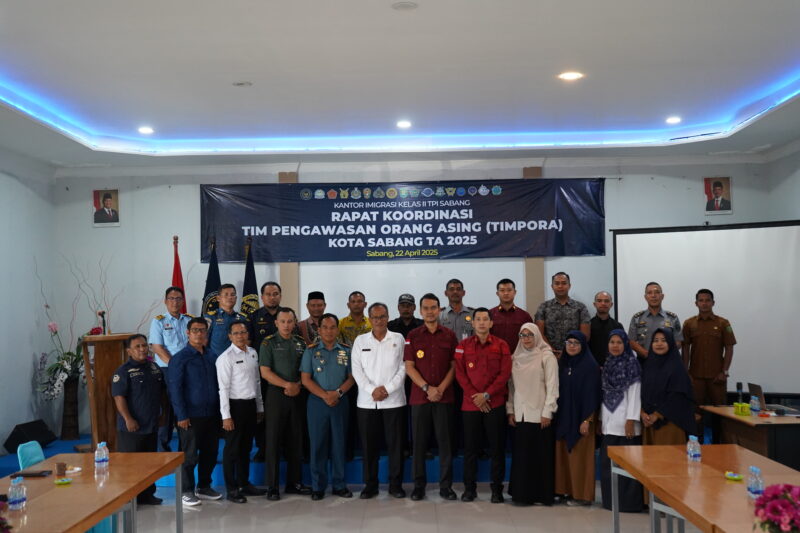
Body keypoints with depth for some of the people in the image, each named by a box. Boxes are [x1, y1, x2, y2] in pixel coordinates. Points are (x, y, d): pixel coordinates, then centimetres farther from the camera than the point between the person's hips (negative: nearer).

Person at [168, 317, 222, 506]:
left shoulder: (212, 355, 8)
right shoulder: (180, 358, -7)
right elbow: (175, 389, -10)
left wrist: (219, 410, 8)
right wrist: (182, 416, -14)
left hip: (211, 414, 5)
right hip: (191, 416, -5)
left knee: (210, 453, 13)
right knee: (189, 455, 3)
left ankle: (204, 487, 28)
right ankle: (186, 491, 17)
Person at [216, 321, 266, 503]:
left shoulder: (253, 353, 9)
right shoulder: (226, 358, -12)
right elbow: (223, 388, -15)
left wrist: (259, 407, 15)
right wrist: (226, 416, -17)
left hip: (251, 404, 7)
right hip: (235, 405, -6)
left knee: (246, 447, 16)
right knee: (232, 448, 2)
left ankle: (244, 484, 28)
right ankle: (231, 489, 13)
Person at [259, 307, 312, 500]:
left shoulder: (301, 343, 10)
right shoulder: (269, 343, -2)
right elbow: (265, 372, -9)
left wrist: (298, 386, -7)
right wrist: (287, 385, -15)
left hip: (297, 396, 4)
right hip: (276, 395, -4)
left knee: (295, 440, 9)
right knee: (274, 440, -1)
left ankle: (293, 482, 18)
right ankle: (272, 486, 6)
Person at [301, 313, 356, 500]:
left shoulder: (346, 351, 6)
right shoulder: (311, 351, 2)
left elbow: (351, 377, 4)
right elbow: (305, 379, -3)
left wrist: (338, 393, -12)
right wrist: (325, 395, -12)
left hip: (340, 402, 1)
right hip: (317, 402, -1)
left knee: (339, 443, 5)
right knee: (318, 444, 2)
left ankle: (339, 484, 14)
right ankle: (318, 486, 10)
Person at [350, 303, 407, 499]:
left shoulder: (398, 339, 4)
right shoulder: (360, 340, 7)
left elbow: (403, 368, -1)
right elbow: (357, 369, 1)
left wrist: (387, 389, -12)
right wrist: (372, 390, -11)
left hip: (394, 400, -1)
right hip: (367, 401, 1)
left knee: (396, 443, 2)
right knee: (369, 444, 5)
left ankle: (395, 484, 13)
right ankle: (370, 485, 16)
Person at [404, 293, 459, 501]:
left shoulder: (449, 335, 6)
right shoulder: (413, 336, 5)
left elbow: (454, 365, 4)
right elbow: (409, 367, 0)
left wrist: (441, 388, -9)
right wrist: (427, 388, -10)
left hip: (444, 396, 0)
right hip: (419, 396, 0)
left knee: (445, 441, 2)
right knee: (419, 442, 4)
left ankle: (446, 485, 10)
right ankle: (419, 484, 13)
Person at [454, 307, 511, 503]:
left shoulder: (501, 345, 3)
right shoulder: (463, 346, 6)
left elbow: (505, 373, -3)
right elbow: (460, 373, 1)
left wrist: (486, 395, -11)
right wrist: (474, 396, -9)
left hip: (495, 404, -1)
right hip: (470, 404, 1)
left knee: (497, 448, 4)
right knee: (470, 447, 5)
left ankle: (497, 489, 14)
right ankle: (469, 488, 16)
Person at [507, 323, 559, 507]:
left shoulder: (547, 357, -3)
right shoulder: (515, 358, 11)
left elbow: (552, 386, -7)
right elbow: (511, 385, 12)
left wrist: (547, 412, -11)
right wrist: (510, 410, 6)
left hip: (539, 414, -4)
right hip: (520, 414, 4)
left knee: (541, 455, 1)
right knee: (521, 454, 5)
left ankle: (542, 494, 9)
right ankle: (522, 493, 13)